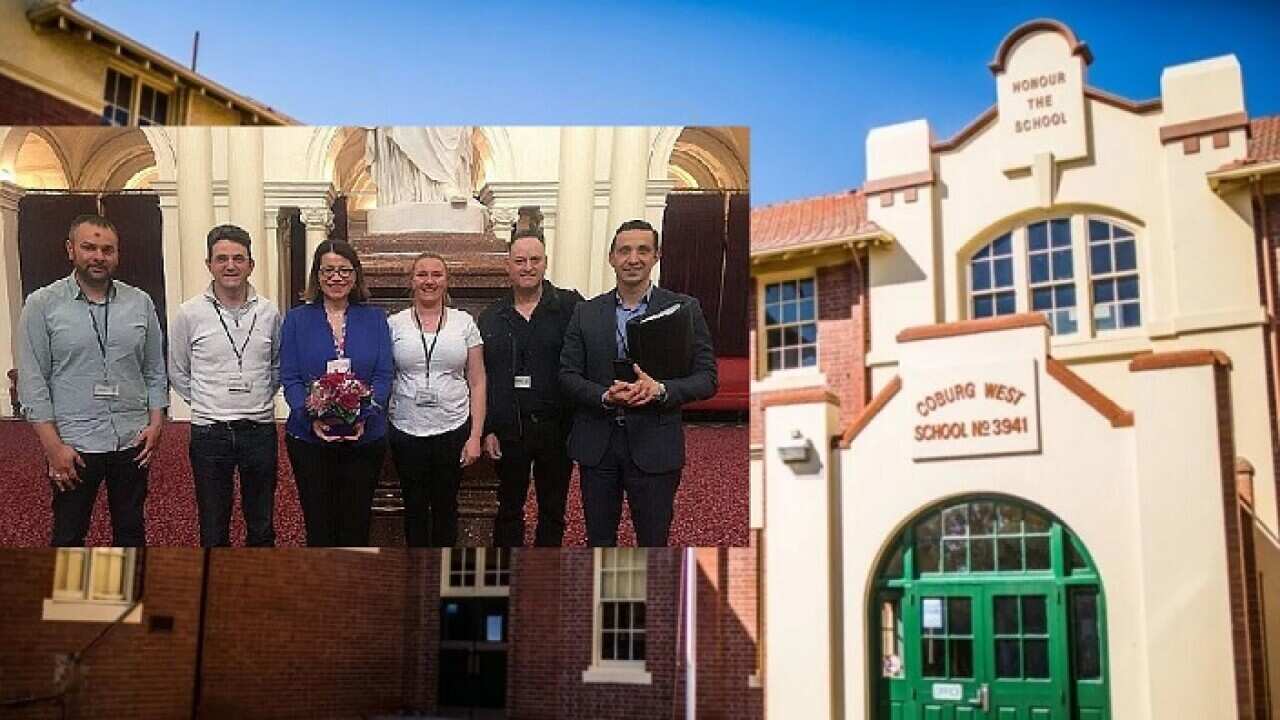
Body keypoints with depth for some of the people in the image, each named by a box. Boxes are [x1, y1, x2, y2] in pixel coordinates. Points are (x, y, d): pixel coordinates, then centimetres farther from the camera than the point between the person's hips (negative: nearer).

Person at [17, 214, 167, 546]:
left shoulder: (140, 303, 4)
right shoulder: (43, 305, -4)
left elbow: (155, 371, 10)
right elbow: (32, 381, -6)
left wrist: (156, 422, 0)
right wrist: (53, 445, -11)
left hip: (133, 443, 3)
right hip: (73, 446, -2)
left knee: (131, 531, 14)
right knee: (68, 535, 8)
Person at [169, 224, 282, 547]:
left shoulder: (269, 312, 1)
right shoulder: (190, 314, -4)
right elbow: (178, 372, 8)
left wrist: (259, 400, 10)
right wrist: (207, 404, 7)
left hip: (260, 431, 2)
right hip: (209, 433, -2)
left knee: (262, 528, 13)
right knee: (213, 532, 8)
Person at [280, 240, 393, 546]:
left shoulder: (374, 318, 5)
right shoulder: (297, 319, 3)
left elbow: (384, 375, -2)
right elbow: (289, 378, -3)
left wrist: (364, 416, -19)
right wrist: (312, 417, -20)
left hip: (364, 438, 0)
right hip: (309, 438, 0)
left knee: (356, 526, 8)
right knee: (318, 526, 7)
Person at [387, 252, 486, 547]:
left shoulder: (464, 322, 2)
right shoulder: (394, 324, 2)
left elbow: (477, 383, 2)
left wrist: (475, 436, -3)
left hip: (453, 431, 0)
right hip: (407, 431, 0)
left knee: (446, 507, 11)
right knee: (415, 508, 11)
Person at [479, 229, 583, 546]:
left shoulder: (571, 306, -4)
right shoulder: (491, 317, 6)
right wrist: (487, 430, 1)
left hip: (556, 428, -2)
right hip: (508, 431, 2)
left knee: (553, 509, 12)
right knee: (509, 508, 13)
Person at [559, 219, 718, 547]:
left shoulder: (684, 309, -1)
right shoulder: (586, 313, 6)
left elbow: (707, 378, -3)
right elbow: (568, 374, 4)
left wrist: (660, 390, -21)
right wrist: (605, 396, -16)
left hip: (654, 446, -2)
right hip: (597, 445, 2)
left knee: (654, 541, 7)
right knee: (599, 540, 14)